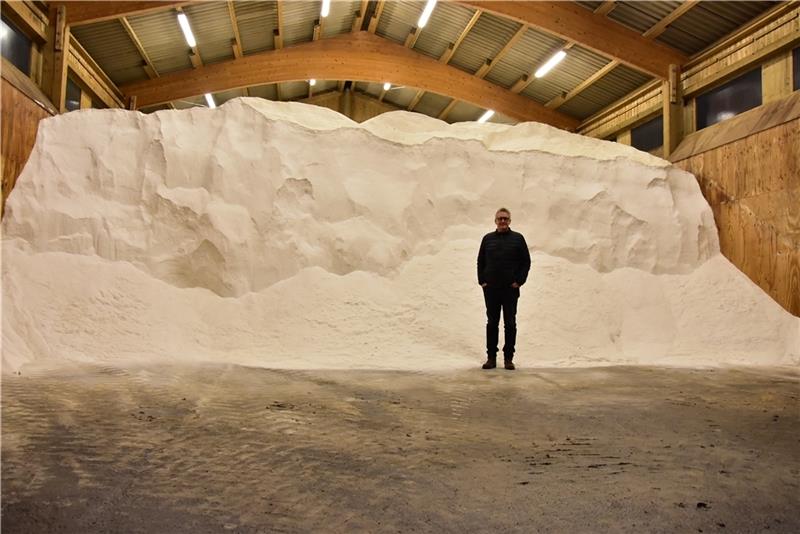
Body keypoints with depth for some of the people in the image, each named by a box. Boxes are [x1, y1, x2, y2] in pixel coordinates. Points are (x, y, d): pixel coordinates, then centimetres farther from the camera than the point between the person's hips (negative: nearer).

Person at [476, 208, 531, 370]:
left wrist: (519, 281, -6)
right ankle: (491, 357, 12)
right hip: (491, 289, 2)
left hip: (510, 289, -2)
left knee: (510, 324, 2)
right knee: (492, 323, 6)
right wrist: (481, 281, 2)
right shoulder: (488, 238, 8)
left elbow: (526, 262, 2)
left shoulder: (517, 238, 2)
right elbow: (480, 262, 12)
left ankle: (508, 358, 9)